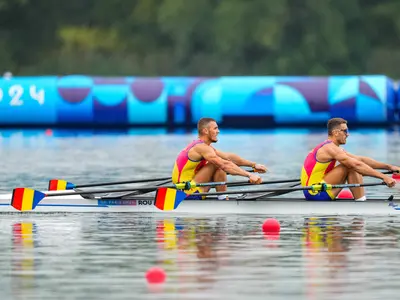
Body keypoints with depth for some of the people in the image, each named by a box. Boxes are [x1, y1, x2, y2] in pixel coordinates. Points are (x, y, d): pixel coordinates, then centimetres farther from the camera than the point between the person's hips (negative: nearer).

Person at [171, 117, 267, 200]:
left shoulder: (200, 146, 15)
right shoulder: (201, 147, -17)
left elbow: (229, 157, 11)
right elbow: (225, 165, -27)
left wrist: (254, 165, 6)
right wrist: (249, 175, -31)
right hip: (187, 193, -10)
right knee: (218, 164, -16)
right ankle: (223, 199, -11)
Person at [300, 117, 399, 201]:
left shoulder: (329, 147, 17)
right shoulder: (330, 148, -15)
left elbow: (361, 159, 15)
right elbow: (357, 165, -24)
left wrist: (388, 167, 9)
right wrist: (384, 177, -26)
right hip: (315, 193, -10)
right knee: (350, 167, -17)